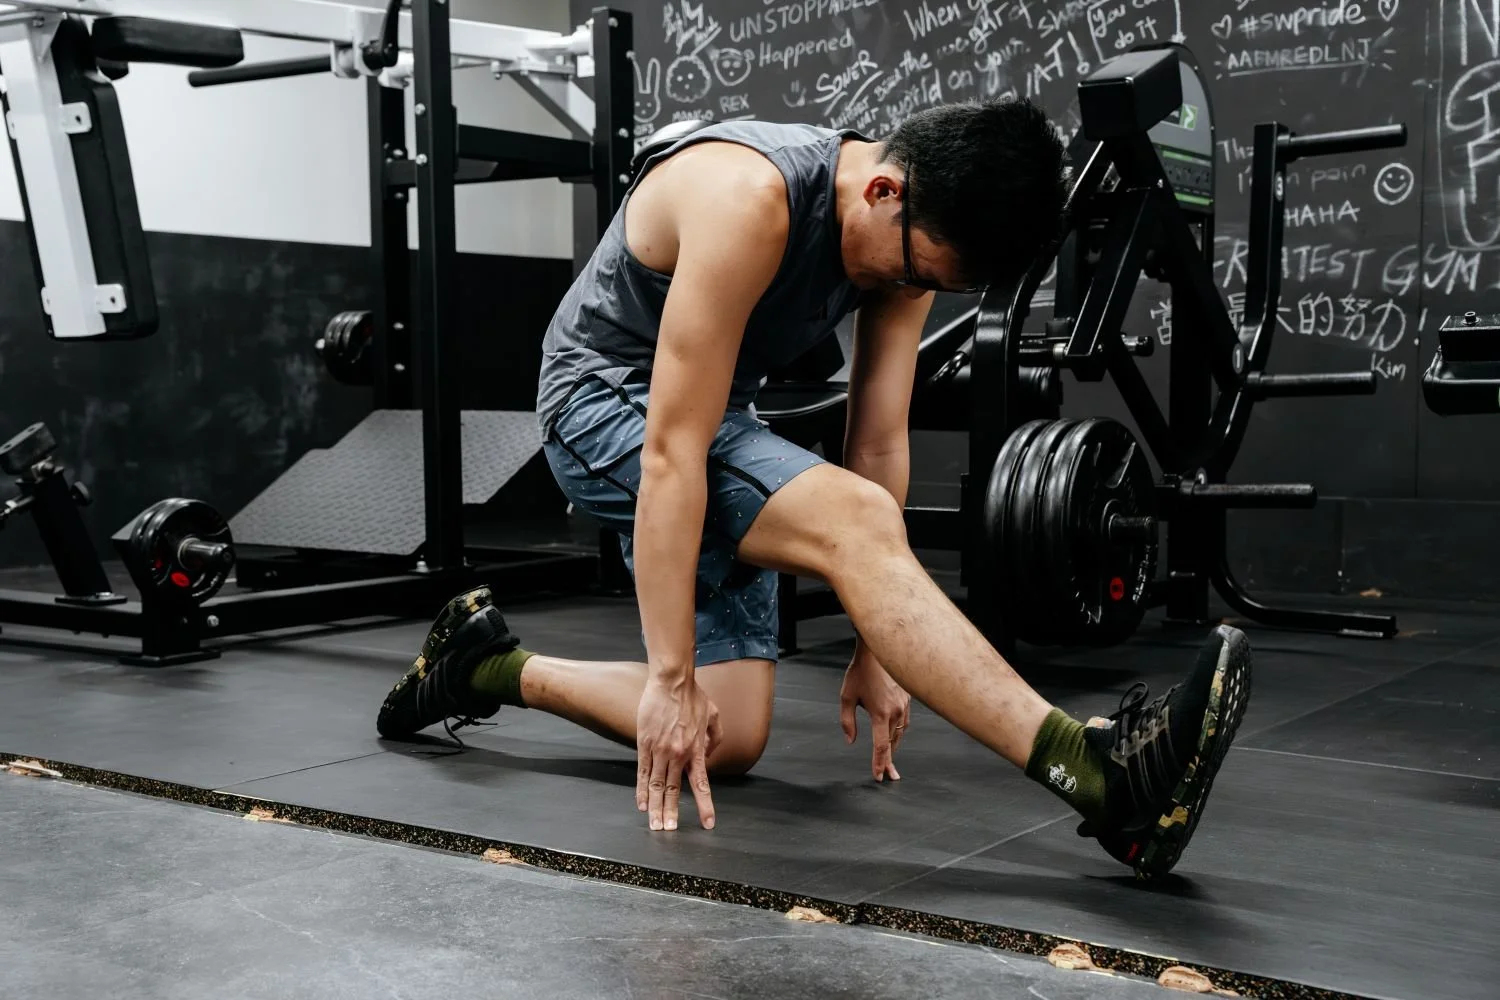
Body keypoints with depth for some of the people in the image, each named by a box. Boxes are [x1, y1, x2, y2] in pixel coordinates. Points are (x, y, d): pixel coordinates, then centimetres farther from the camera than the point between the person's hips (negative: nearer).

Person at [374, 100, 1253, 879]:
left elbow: (879, 446, -4)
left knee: (728, 741, 0)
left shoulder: (907, 229, -8)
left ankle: (487, 663, 17)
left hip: (709, 416, 8)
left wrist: (878, 648, -3)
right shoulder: (748, 199, -31)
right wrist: (670, 676, -31)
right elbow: (673, 451, -33)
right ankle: (1094, 770, -39)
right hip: (611, 400, -8)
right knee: (854, 525, -32)